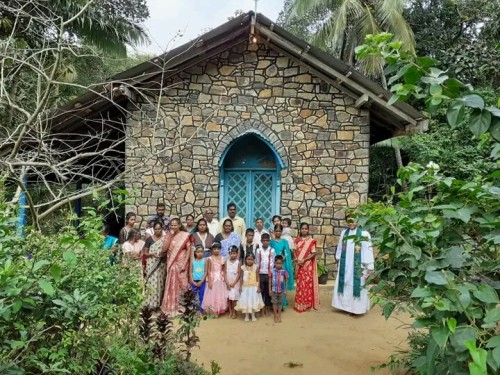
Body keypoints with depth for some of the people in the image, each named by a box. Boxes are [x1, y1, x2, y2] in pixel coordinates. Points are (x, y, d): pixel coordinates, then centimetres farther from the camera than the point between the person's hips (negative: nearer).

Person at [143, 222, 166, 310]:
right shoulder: (149, 239, 0)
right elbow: (144, 253, 1)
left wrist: (164, 254, -13)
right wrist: (152, 254, -17)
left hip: (162, 265, 2)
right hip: (151, 265, -2)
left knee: (160, 283, 6)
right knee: (152, 283, -8)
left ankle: (158, 303, 17)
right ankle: (151, 303, -1)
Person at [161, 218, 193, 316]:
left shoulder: (185, 236, -5)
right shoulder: (168, 235, 5)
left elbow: (189, 250, -8)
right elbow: (164, 249, -6)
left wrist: (185, 263, -15)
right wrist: (170, 236, -11)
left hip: (181, 263, -3)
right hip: (172, 264, 3)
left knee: (181, 285, 4)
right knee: (172, 284, 5)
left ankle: (180, 307, 16)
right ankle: (171, 307, 15)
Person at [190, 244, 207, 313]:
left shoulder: (204, 260, -2)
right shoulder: (193, 261, 2)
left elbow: (206, 272, -4)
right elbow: (191, 272, 2)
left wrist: (201, 281, -11)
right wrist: (193, 281, -8)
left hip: (202, 281, -1)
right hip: (194, 281, 1)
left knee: (201, 297, 3)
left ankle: (201, 311, 12)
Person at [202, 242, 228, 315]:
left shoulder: (222, 259, 2)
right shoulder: (210, 258, -7)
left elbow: (224, 270, 7)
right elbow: (208, 271, -7)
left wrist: (224, 280, 3)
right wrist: (209, 281, -12)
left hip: (220, 279, 3)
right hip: (212, 279, -3)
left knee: (220, 295, 9)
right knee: (212, 295, 3)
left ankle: (219, 311, 20)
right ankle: (212, 312, 13)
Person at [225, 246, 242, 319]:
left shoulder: (238, 262, -6)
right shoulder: (227, 262, 1)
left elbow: (239, 274, -7)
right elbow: (225, 273, 0)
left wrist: (233, 283, -11)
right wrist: (227, 283, -9)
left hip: (235, 283, -3)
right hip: (228, 283, 3)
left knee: (234, 298, -2)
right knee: (228, 298, 5)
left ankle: (234, 313, 11)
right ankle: (230, 312, 18)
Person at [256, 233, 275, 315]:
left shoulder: (272, 250, -2)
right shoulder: (258, 250, 0)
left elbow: (272, 263, 0)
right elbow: (257, 263, 2)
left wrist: (271, 273, -2)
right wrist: (257, 274, 1)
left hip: (269, 274, 0)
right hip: (260, 274, 1)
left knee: (268, 291, 6)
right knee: (260, 291, 6)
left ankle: (267, 306, 16)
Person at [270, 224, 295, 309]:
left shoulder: (285, 241, 7)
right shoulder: (271, 241, 5)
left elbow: (287, 253, 3)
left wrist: (283, 258, -12)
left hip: (282, 265, 0)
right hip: (273, 265, 0)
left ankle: (282, 304, 9)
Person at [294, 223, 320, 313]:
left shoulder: (311, 241, -5)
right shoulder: (297, 240, 5)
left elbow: (313, 254, -8)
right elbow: (295, 251, 7)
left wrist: (304, 260, -17)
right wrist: (296, 259, -12)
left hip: (308, 265, -2)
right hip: (299, 265, 3)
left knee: (308, 283, -1)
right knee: (300, 284, 5)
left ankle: (307, 303, 10)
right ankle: (300, 304, 13)